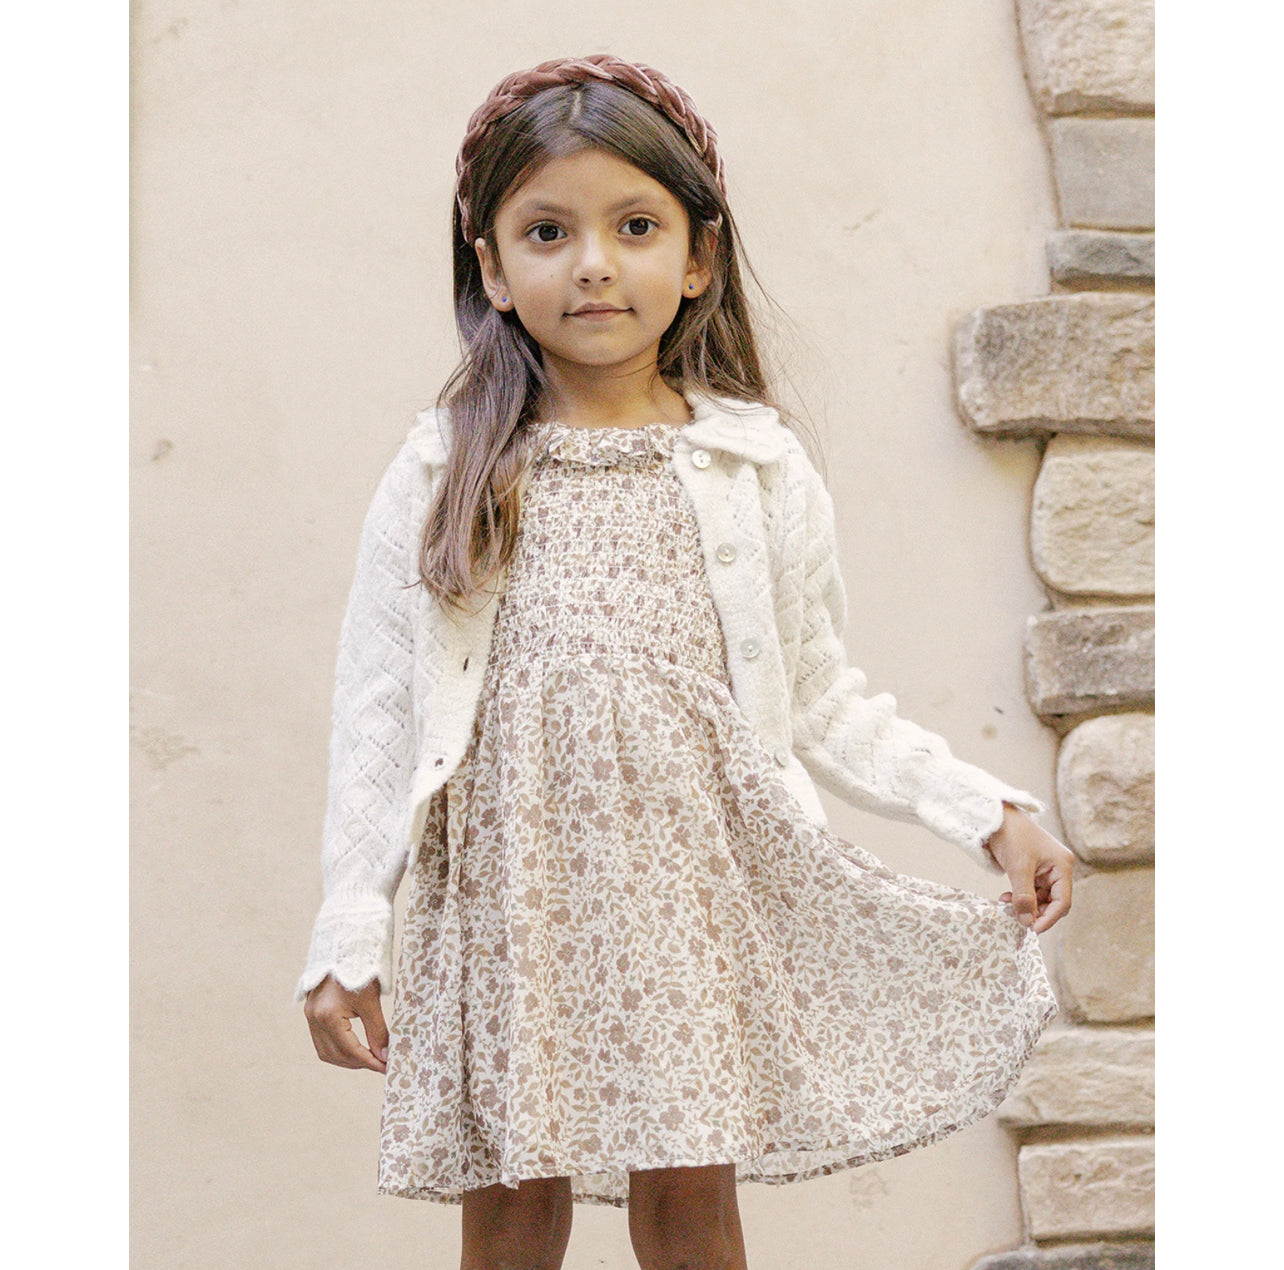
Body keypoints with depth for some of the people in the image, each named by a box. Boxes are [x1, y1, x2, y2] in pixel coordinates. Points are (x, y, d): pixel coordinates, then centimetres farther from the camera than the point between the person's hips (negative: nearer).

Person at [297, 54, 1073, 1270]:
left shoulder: (759, 469, 0)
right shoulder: (443, 476, -1)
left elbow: (822, 702, 6)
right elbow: (376, 716, 1)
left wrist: (987, 809, -2)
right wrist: (349, 937, -1)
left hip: (691, 887, 0)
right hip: (508, 888, 0)